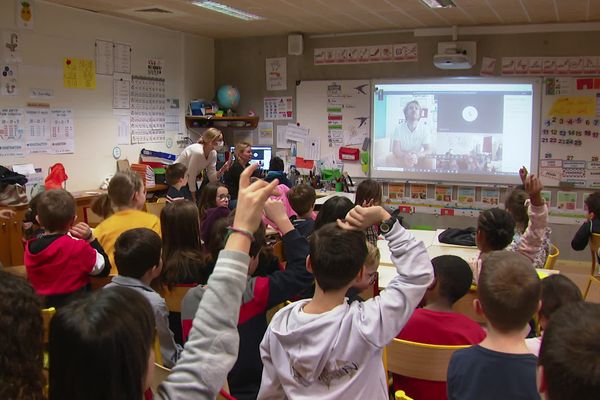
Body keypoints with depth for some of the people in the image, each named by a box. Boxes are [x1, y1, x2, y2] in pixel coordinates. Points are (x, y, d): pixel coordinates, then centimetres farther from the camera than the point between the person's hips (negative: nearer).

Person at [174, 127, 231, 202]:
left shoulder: (213, 153, -9)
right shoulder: (198, 152, -32)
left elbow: (212, 178, -8)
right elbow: (191, 176, -25)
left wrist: (222, 170, -27)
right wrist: (194, 198, -16)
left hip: (188, 180, 7)